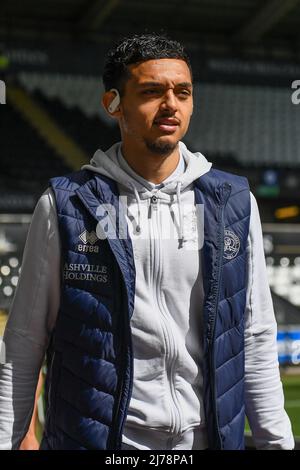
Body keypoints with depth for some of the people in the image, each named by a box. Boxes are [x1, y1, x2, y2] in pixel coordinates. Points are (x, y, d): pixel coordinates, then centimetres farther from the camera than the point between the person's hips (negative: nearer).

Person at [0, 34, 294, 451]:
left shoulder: (234, 204, 4)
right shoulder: (66, 207, -3)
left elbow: (255, 338, 9)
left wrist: (277, 440, 7)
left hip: (209, 435, 3)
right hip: (97, 437, -2)